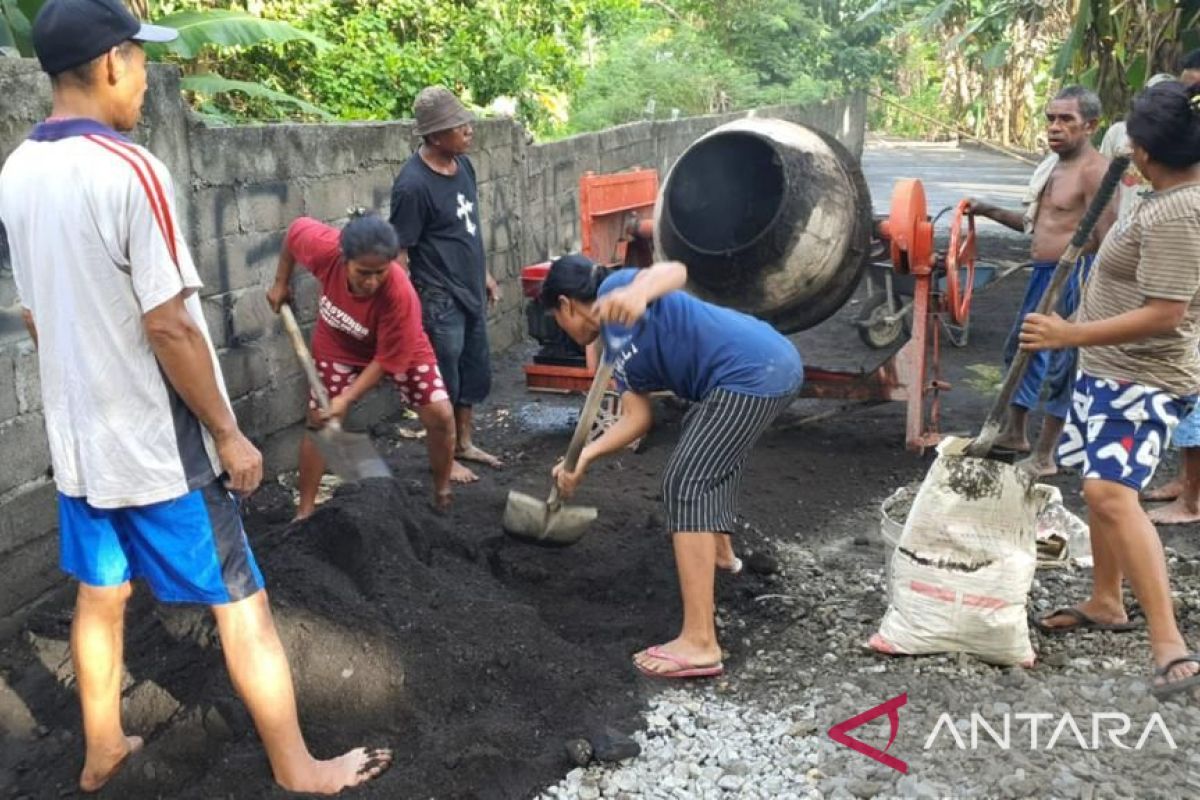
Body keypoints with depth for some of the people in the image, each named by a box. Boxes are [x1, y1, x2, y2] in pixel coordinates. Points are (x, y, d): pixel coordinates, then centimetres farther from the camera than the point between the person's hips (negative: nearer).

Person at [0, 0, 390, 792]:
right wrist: (228, 433, -13)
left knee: (100, 597, 21)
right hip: (156, 443, -8)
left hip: (78, 436, 8)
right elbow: (168, 327, -22)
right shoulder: (129, 170, -21)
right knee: (242, 606, 4)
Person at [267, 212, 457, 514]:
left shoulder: (400, 294, -42)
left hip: (401, 347, -2)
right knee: (318, 422, 1)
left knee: (440, 415, -13)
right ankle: (305, 511, 15)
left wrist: (347, 399, -31)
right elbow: (296, 229, -10)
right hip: (339, 347, 2)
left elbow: (388, 360, -29)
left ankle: (443, 495, 9)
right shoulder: (325, 248, -36)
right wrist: (281, 283, -3)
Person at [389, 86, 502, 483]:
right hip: (440, 299, -8)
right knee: (443, 382, 5)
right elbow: (399, 252, -18)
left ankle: (464, 442, 35)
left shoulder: (462, 165, 3)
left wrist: (484, 273, 19)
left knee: (475, 372, 18)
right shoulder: (413, 184, -22)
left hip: (470, 291, 8)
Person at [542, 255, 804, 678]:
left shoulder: (614, 291, -2)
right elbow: (637, 418, 17)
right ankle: (720, 551, 58)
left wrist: (639, 292, -43)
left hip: (753, 373, -11)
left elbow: (674, 271, -22)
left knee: (686, 484, -13)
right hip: (774, 363, 11)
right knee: (710, 447, 35)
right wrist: (584, 457, 10)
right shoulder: (620, 356, 22)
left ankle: (700, 644, -16)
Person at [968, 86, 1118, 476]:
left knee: (1059, 366, 0)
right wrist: (991, 212, 18)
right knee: (1021, 349, 20)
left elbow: (1109, 242, -21)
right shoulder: (1053, 165, 12)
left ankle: (1044, 456, 13)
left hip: (1073, 276, -10)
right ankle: (1014, 433, 37)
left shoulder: (1095, 171, -17)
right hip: (1043, 273, 10)